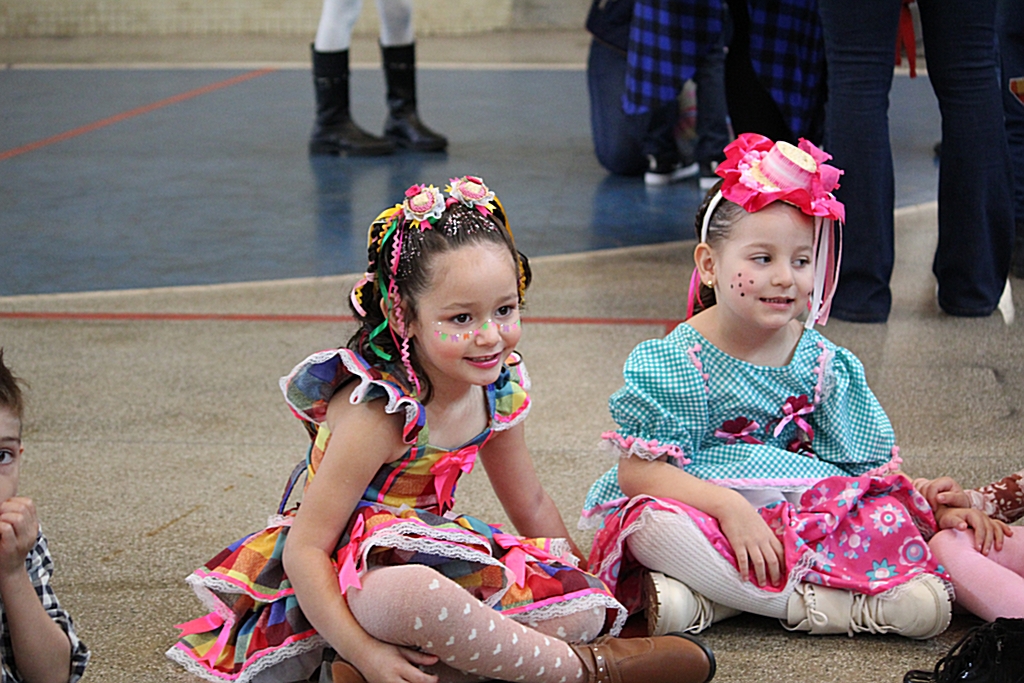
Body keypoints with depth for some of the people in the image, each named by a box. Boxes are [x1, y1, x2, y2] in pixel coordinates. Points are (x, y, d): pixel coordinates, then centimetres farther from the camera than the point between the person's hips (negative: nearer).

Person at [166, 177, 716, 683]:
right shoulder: (379, 412, -23)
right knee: (410, 598, -42)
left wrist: (588, 586, 17)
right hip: (348, 571, -8)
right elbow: (304, 547, -24)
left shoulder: (498, 387, -1)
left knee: (584, 609, -10)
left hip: (432, 552, 8)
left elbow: (529, 503, 17)